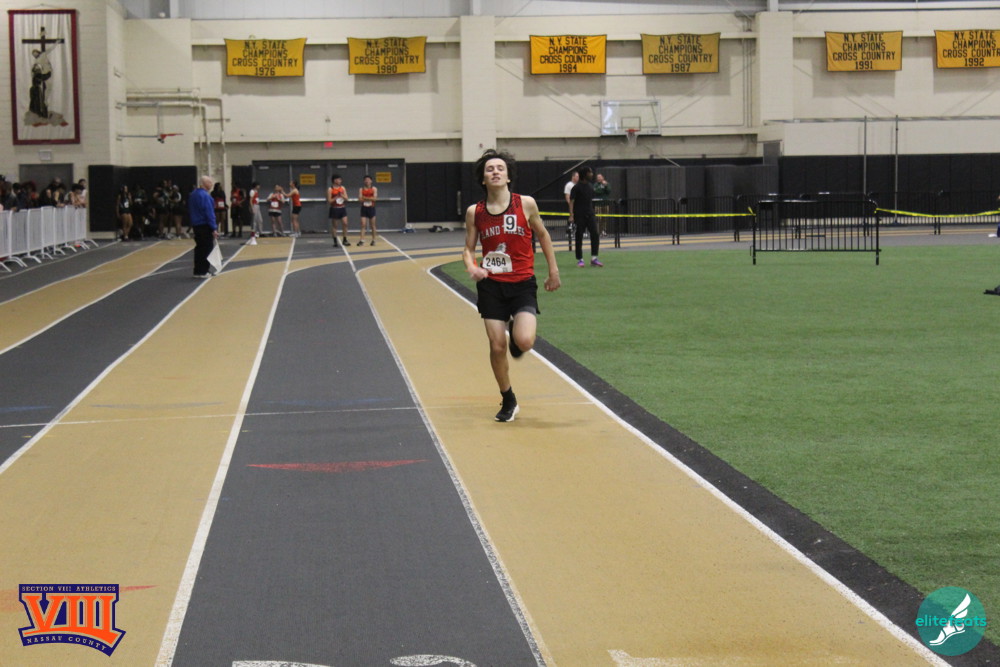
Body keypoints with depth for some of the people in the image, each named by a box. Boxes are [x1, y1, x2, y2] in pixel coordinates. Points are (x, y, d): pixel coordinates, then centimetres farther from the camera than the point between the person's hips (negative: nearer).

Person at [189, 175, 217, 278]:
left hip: (196, 226, 9)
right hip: (205, 226, -9)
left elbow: (189, 211, 18)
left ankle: (198, 271, 17)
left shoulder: (193, 195, 11)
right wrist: (214, 229, -19)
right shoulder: (205, 196, -17)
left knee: (199, 248, 14)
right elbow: (209, 213, -20)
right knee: (207, 248, -2)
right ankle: (202, 271, -2)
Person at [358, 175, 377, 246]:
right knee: (363, 225, -7)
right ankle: (362, 240, -11)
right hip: (364, 208, 1)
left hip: (371, 208, -1)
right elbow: (360, 199, -6)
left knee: (373, 225, 6)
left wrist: (365, 198, -13)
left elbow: (375, 198, -10)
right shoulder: (361, 189, 4)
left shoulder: (374, 189, 1)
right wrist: (370, 198, -16)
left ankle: (373, 240, 15)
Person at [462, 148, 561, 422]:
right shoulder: (474, 212, -1)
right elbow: (468, 248, 8)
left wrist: (553, 271, 13)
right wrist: (471, 267, -14)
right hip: (491, 285, 1)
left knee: (524, 341, -20)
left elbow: (542, 235, 10)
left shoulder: (526, 204, -4)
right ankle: (508, 402, 20)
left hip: (523, 284, -1)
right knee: (497, 347, 0)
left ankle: (516, 331, 20)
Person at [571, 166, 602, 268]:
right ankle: (579, 259, 9)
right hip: (579, 216, -6)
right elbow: (571, 201, -12)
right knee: (579, 237, 1)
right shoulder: (577, 187, -8)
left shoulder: (590, 187, 12)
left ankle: (594, 258, -1)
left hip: (590, 214, 6)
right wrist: (571, 215, -22)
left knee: (595, 234, -5)